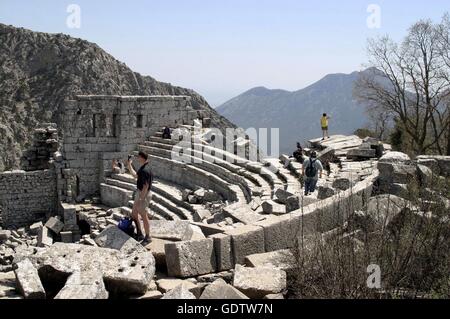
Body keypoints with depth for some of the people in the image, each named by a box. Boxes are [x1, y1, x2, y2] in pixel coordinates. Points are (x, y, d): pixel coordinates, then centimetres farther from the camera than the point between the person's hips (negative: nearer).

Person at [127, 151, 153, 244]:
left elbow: (146, 186, -25)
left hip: (144, 194, -10)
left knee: (144, 216, 1)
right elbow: (135, 175, 25)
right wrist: (129, 165, 16)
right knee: (134, 214, 17)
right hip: (139, 192, 10)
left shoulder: (145, 170, -24)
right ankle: (140, 234, 26)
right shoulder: (142, 168, 8)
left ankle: (147, 237, 12)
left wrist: (140, 199, -23)